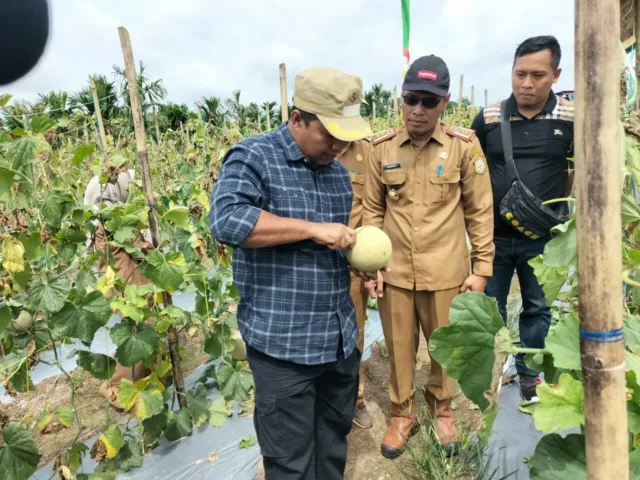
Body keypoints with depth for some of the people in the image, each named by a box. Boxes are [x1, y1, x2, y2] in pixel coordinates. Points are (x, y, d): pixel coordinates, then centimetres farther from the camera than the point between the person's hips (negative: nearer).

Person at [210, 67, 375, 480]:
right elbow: (226, 221, -27)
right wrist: (314, 228, -24)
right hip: (282, 344, -6)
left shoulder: (339, 171, 11)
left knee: (334, 443, 23)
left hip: (341, 338, 7)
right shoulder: (253, 157, -10)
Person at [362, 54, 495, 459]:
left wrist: (482, 268, -3)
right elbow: (373, 210, 5)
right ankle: (403, 414, 39)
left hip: (446, 272, -1)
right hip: (394, 271, 1)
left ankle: (442, 409, 44)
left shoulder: (465, 146, -7)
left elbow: (480, 212, -2)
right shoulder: (382, 148, -2)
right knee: (399, 348, 16)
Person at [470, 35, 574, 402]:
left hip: (543, 237, 0)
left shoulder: (572, 118, -6)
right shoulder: (489, 117, -3)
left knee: (537, 308, 14)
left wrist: (560, 201, 4)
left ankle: (530, 373, 35)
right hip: (493, 234, 1)